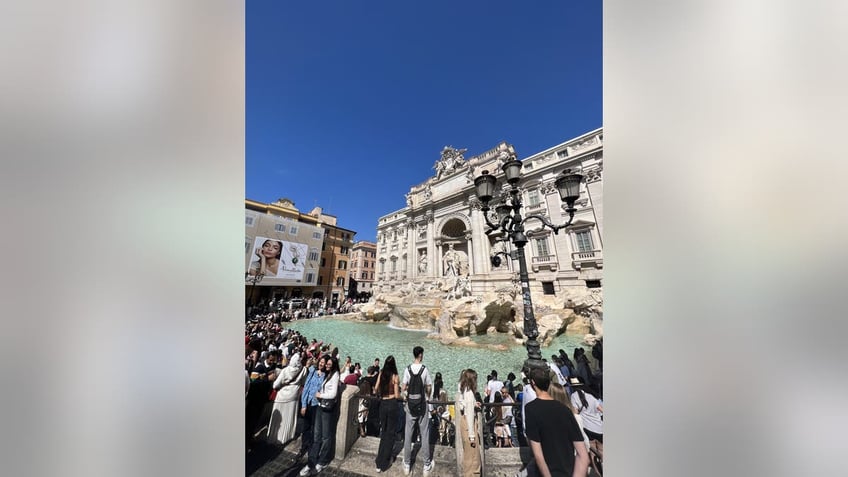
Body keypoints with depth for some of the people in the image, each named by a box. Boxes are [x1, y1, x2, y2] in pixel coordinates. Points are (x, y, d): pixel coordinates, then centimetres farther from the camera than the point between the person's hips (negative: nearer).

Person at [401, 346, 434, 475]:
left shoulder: (407, 369, -13)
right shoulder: (425, 369, -17)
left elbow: (403, 388, -10)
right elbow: (429, 388, -9)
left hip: (410, 404, 2)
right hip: (422, 404, -2)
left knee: (408, 434, 17)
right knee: (424, 434, 15)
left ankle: (407, 464, 31)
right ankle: (427, 464, 28)